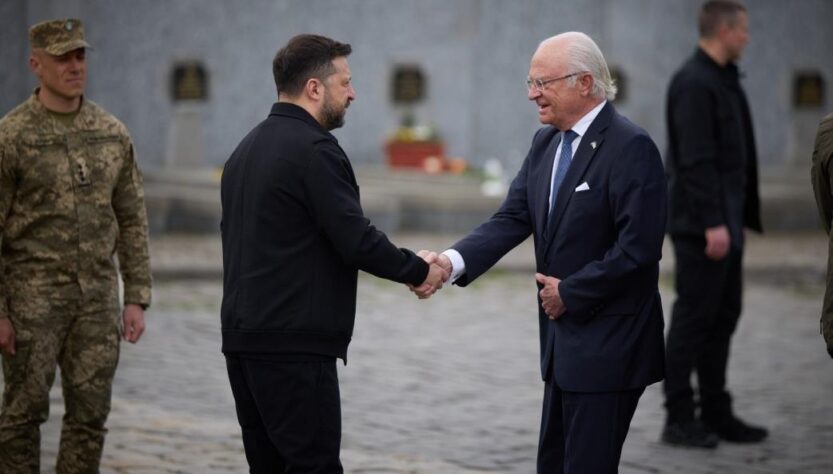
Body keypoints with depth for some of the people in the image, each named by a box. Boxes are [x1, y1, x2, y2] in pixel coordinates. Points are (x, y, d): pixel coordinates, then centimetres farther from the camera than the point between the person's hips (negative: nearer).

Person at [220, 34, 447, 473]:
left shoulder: (246, 149, 16)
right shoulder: (314, 149, -13)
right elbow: (356, 240, -17)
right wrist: (420, 271, -3)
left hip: (242, 337, 9)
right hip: (294, 345, -9)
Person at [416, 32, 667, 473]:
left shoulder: (631, 147, -16)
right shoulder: (545, 143, 10)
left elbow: (639, 247, -21)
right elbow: (512, 219, 3)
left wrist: (570, 293, -14)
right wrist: (452, 261, -14)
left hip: (608, 345, -8)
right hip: (564, 338, 8)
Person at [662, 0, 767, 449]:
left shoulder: (722, 80, 15)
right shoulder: (695, 83, -16)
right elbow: (696, 159, -21)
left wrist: (732, 218, 15)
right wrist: (712, 222, -23)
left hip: (725, 221, 10)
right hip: (701, 223, -10)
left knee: (722, 316, 12)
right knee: (693, 318, -4)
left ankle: (716, 413, 19)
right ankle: (679, 418, 3)